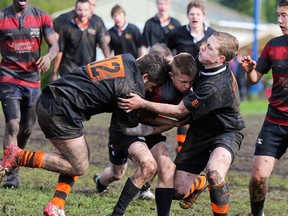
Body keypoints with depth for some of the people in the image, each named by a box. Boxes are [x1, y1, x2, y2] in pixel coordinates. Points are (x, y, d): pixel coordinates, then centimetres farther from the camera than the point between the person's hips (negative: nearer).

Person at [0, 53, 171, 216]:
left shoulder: (127, 59, 11)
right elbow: (127, 128, 2)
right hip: (60, 112, -10)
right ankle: (18, 157, -3)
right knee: (79, 167, 2)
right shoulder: (133, 90, -11)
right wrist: (159, 129, 13)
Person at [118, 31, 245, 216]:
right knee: (179, 191, 4)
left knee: (214, 172, -40)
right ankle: (199, 182, 40)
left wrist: (142, 104, -23)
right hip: (200, 132, 8)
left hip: (226, 133, -8)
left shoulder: (214, 87, -33)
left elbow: (179, 111, -26)